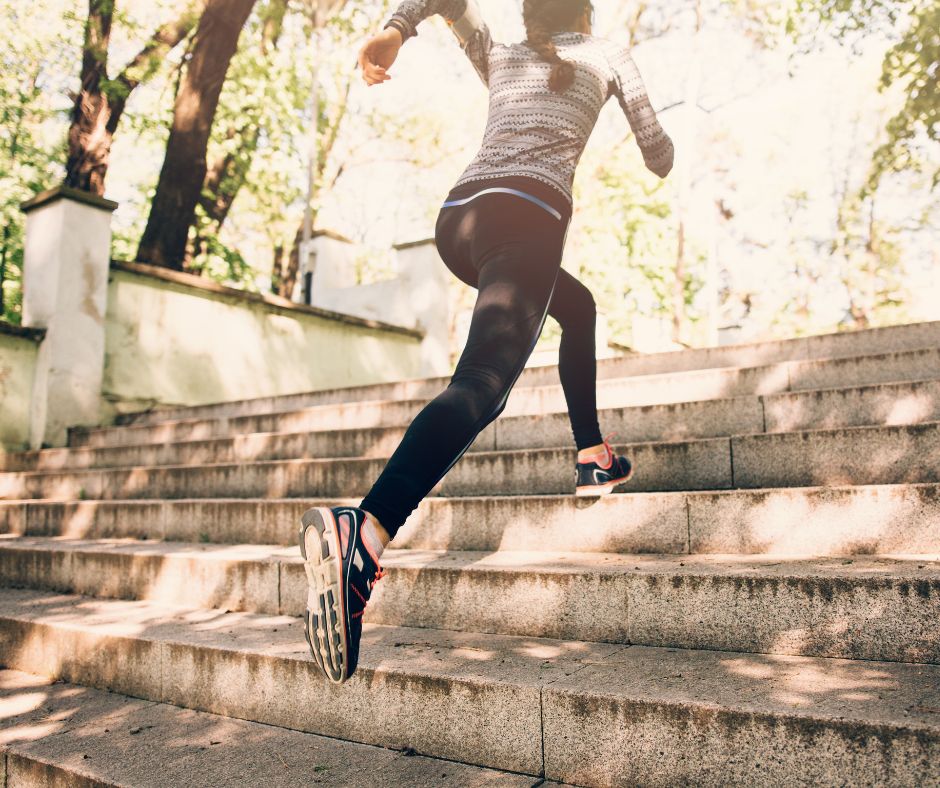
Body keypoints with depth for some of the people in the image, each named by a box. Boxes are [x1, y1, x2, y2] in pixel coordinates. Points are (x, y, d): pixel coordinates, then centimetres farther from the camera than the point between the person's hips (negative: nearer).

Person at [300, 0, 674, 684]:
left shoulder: (500, 58, 31)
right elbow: (658, 153, 25)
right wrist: (661, 162, 47)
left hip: (458, 215, 6)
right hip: (527, 215, -6)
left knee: (578, 306, 31)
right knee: (482, 384, -26)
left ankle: (593, 460, 31)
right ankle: (366, 530, -49)